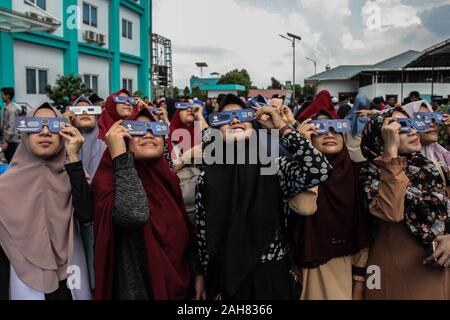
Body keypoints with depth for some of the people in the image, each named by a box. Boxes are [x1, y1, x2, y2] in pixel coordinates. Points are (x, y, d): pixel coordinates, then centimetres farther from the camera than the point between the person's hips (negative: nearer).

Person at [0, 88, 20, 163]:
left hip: (11, 141, -8)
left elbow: (11, 126, -19)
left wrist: (6, 141, -20)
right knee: (9, 162, 14)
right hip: (6, 140, 8)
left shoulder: (12, 109, -16)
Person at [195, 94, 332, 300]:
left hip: (272, 280, 0)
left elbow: (320, 170, -28)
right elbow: (203, 238, 2)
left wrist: (282, 127, -20)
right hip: (227, 282, 1)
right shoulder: (207, 178, -5)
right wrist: (212, 287, 7)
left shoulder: (276, 168, -9)